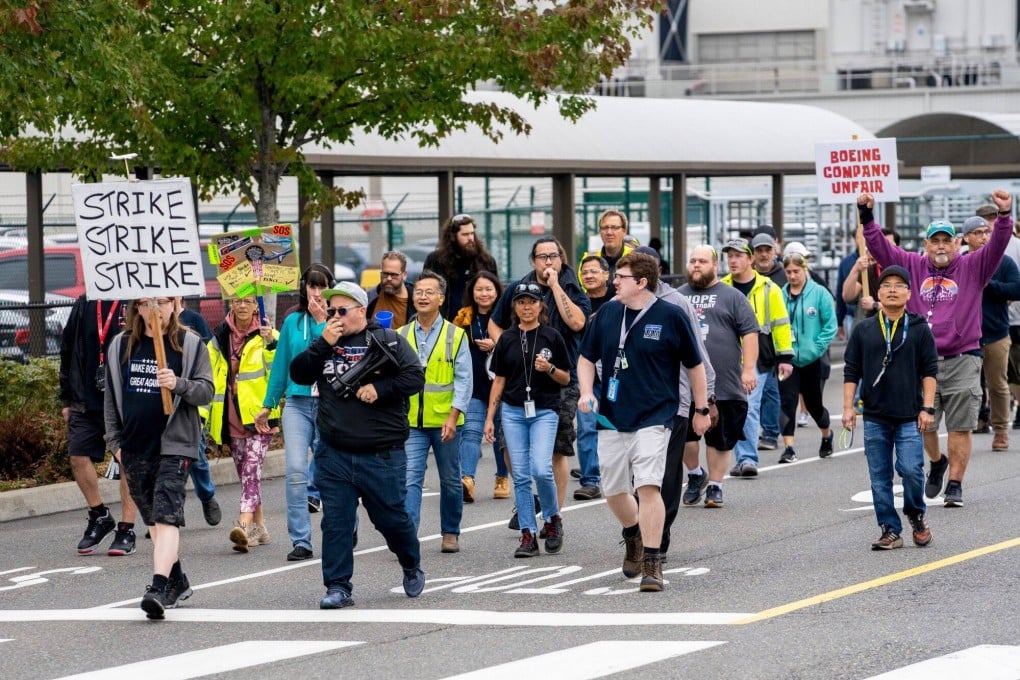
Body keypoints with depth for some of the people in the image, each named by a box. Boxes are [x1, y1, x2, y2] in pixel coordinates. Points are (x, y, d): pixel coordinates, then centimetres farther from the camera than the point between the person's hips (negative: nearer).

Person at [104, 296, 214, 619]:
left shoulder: (190, 344, 0)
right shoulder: (121, 345, 10)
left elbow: (206, 391, -2)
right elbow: (111, 397, 15)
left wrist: (179, 384, -21)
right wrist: (115, 440, 11)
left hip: (173, 446, -5)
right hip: (134, 447, 5)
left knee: (166, 516, -16)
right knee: (152, 518, 13)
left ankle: (159, 587, -26)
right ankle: (177, 581, 27)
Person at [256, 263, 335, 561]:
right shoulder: (292, 322, 10)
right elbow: (280, 365, 15)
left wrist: (321, 321, -11)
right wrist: (268, 405, 17)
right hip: (297, 404, 2)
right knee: (295, 470, -11)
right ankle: (300, 541, -10)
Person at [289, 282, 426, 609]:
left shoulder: (387, 341, -2)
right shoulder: (326, 344, 9)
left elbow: (415, 377, -6)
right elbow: (298, 374, 0)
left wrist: (380, 389, -17)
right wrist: (322, 345, -11)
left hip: (382, 455, -3)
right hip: (334, 455, 3)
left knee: (391, 517, 9)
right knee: (335, 522, -1)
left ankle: (412, 567, 35)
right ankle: (338, 587, 5)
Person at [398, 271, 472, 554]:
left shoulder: (456, 336, -1)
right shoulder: (400, 337, 6)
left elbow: (464, 380, -4)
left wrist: (453, 417, -14)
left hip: (445, 422, -1)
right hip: (410, 422, 1)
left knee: (450, 480, 12)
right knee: (410, 479, -11)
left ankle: (451, 532, 26)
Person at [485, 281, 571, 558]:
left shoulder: (552, 337, 0)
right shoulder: (507, 339, 7)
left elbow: (566, 379, 4)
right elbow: (499, 381, 11)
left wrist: (549, 369, -16)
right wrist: (490, 418, 7)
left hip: (544, 411, -3)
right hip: (513, 412, 3)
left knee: (541, 470, -17)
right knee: (521, 476, 0)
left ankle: (553, 519, 8)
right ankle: (528, 535, 5)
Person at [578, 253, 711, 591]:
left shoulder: (671, 316, -7)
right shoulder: (607, 314, 5)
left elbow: (695, 365, 3)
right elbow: (586, 358, 15)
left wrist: (702, 409, 6)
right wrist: (586, 392, -2)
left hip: (653, 419, -5)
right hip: (611, 419, 5)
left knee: (648, 486, -17)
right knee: (613, 491, 11)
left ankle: (652, 563, -10)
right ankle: (633, 536, 41)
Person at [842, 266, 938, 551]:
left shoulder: (919, 329, 3)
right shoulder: (863, 330, 7)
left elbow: (930, 371, 3)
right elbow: (851, 371, 10)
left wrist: (927, 408, -4)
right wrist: (848, 407, 3)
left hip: (909, 417, -2)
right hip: (874, 417, 2)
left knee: (910, 469, -12)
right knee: (880, 477, 3)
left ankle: (916, 515, 15)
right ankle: (890, 530, 11)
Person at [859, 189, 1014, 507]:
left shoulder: (972, 268, 5)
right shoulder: (913, 266, 9)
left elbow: (996, 247, -7)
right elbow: (880, 248, 5)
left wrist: (1004, 216, -23)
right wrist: (867, 217, -7)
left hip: (962, 361, -2)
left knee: (960, 428, -3)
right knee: (923, 425, 5)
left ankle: (955, 484, 4)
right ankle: (937, 461, 34)